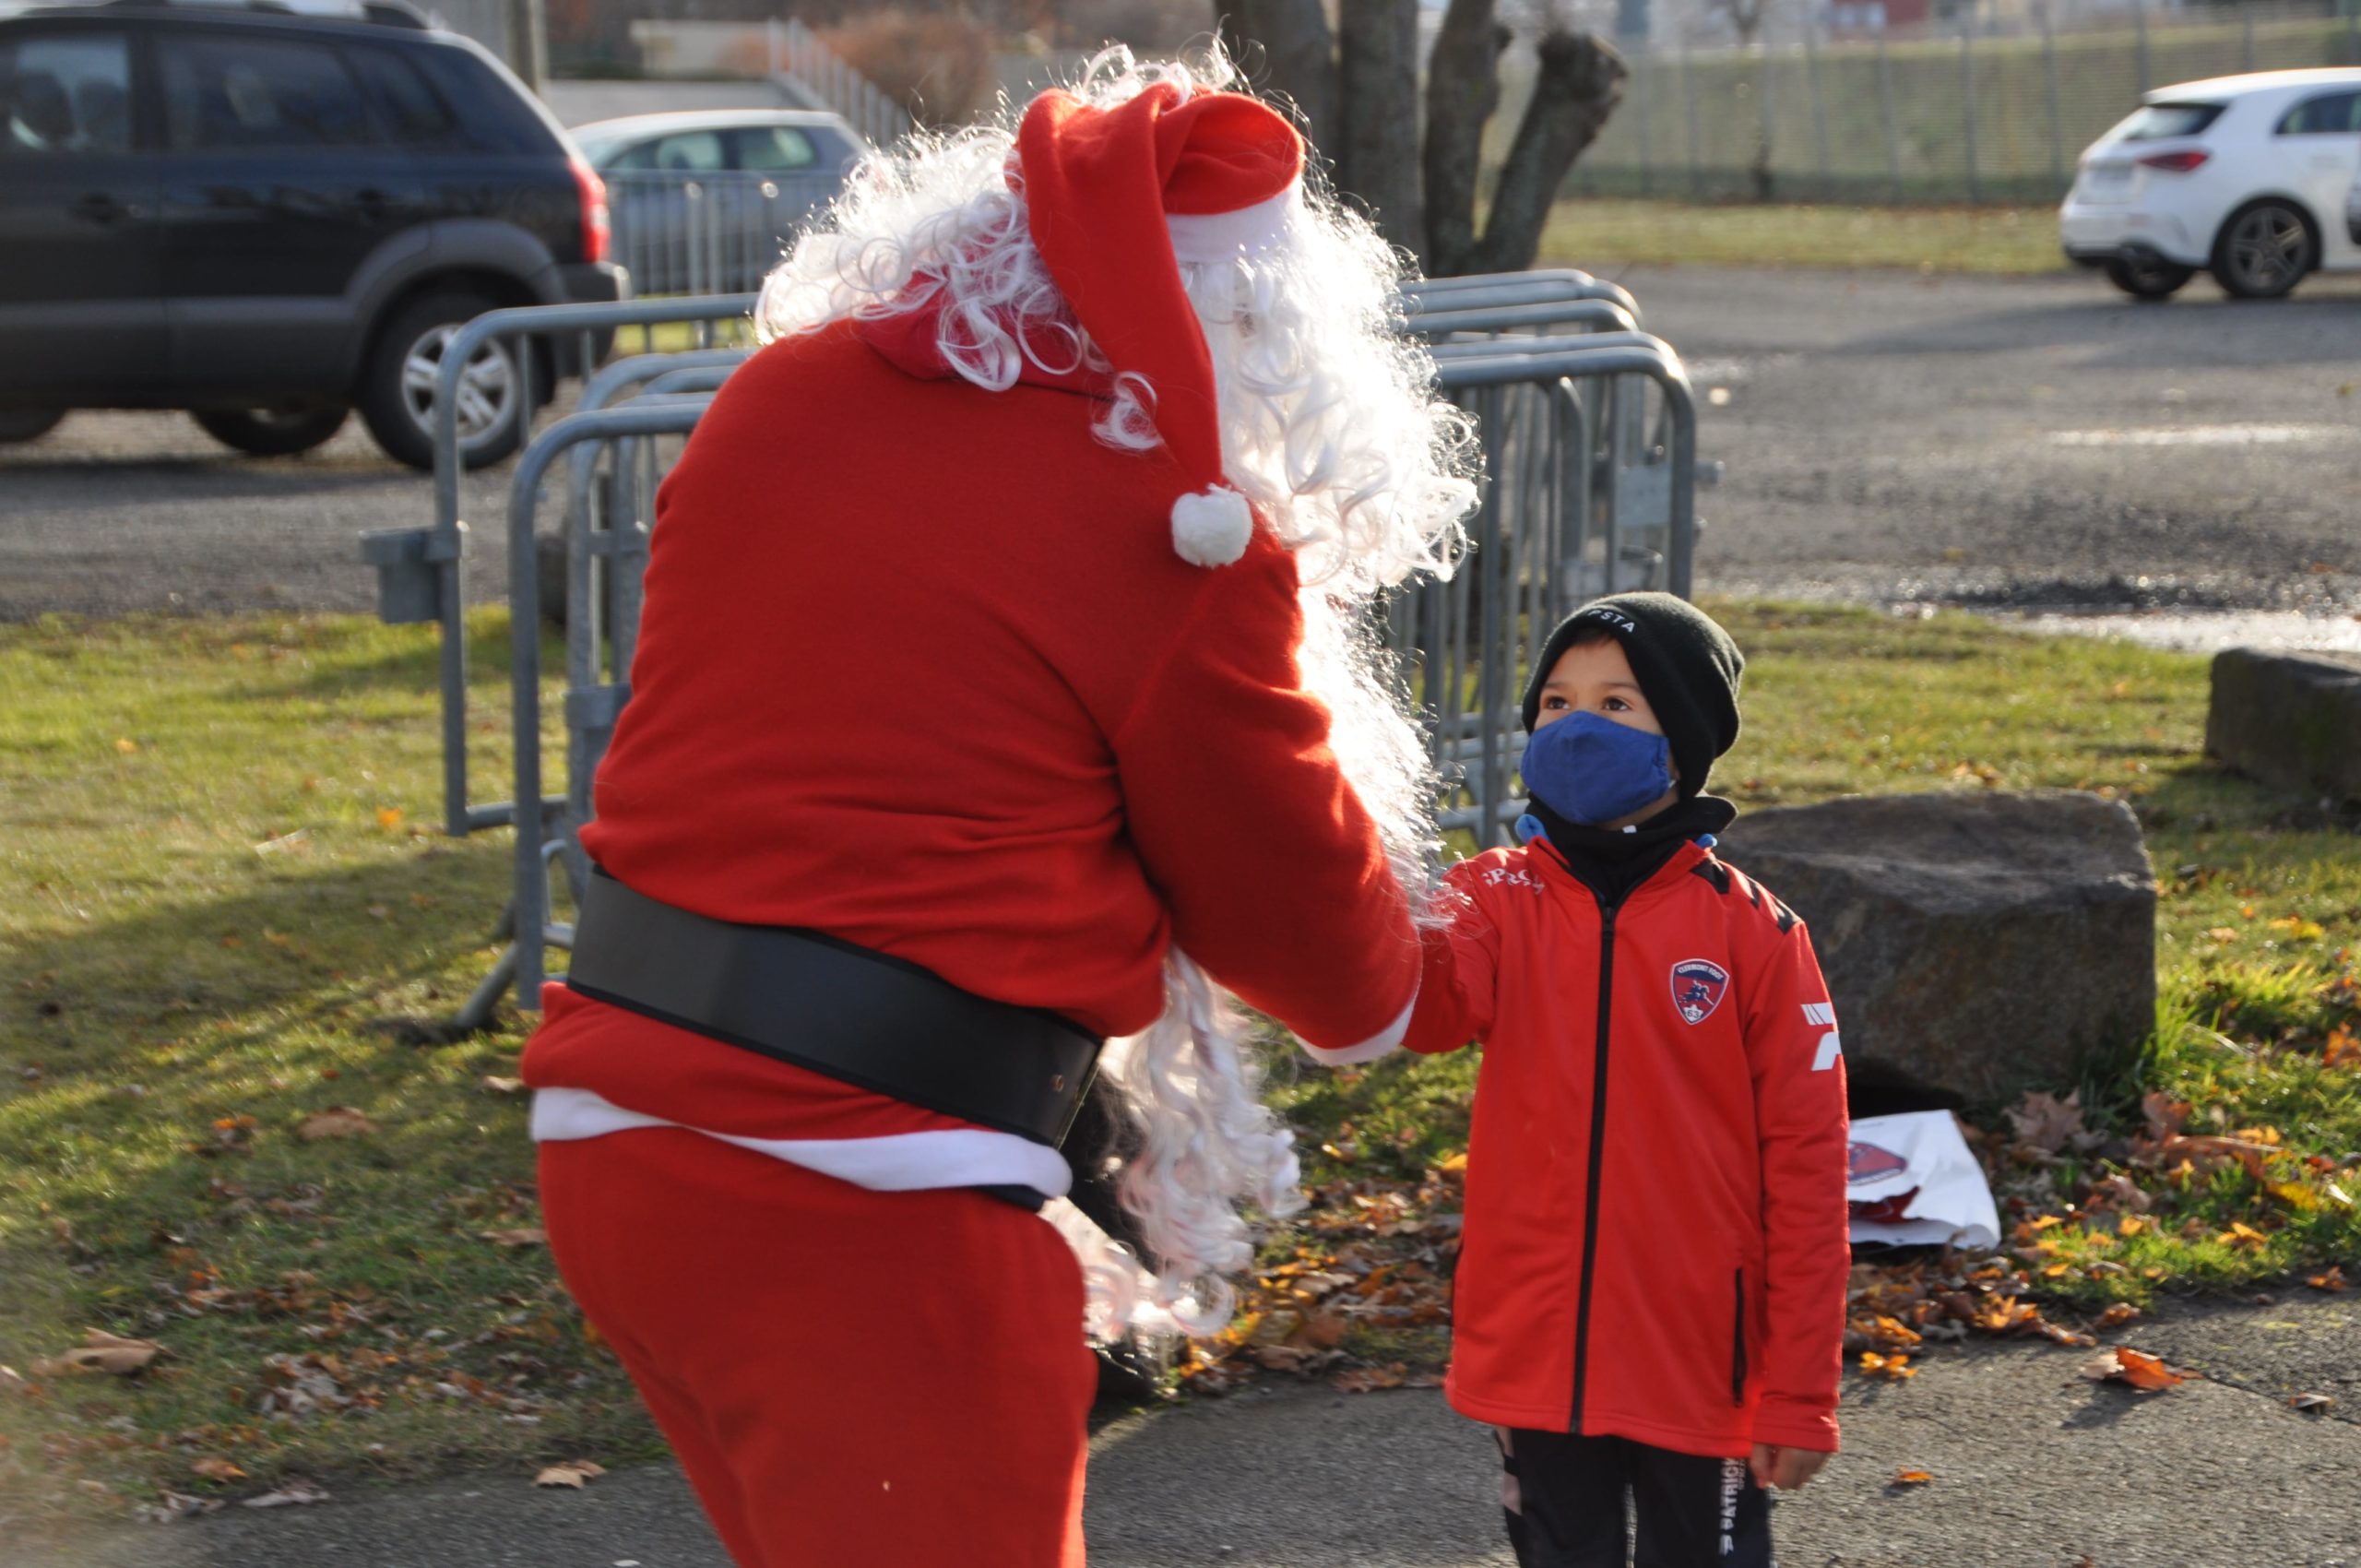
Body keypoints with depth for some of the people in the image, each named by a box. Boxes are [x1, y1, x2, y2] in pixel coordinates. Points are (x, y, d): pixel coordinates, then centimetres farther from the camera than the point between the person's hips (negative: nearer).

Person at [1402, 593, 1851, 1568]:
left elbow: (1806, 1169, -4)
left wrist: (1799, 1394, -6)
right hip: (1533, 1359, 2)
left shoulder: (1754, 934, -5)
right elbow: (1434, 1001, -21)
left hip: (1699, 1369, -2)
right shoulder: (1503, 896, 1)